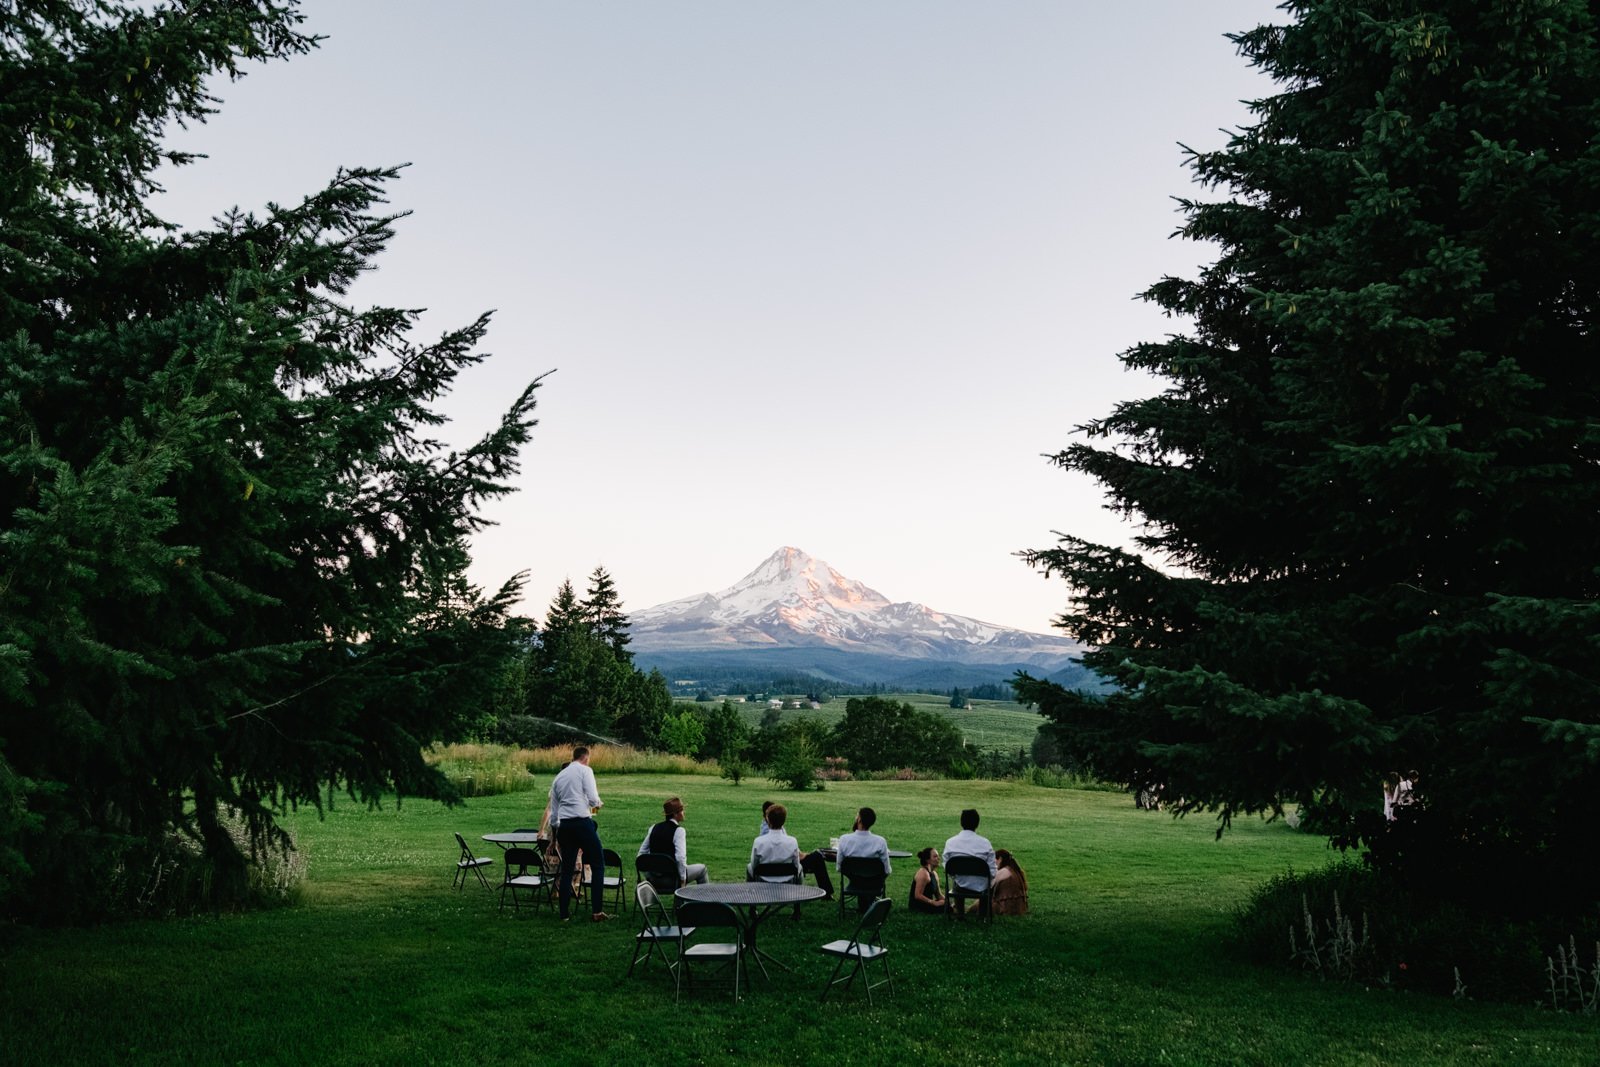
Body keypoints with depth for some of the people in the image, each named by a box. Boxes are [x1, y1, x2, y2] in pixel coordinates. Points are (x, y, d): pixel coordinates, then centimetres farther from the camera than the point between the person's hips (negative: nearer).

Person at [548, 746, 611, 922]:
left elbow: (553, 809, 21)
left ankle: (565, 913, 17)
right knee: (597, 865, 3)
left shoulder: (559, 777, 18)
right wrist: (597, 805, 12)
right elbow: (593, 798, -12)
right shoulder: (585, 770, 0)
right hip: (583, 822, -6)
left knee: (567, 868, 15)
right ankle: (597, 911, -2)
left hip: (564, 825, 6)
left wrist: (556, 834, 29)